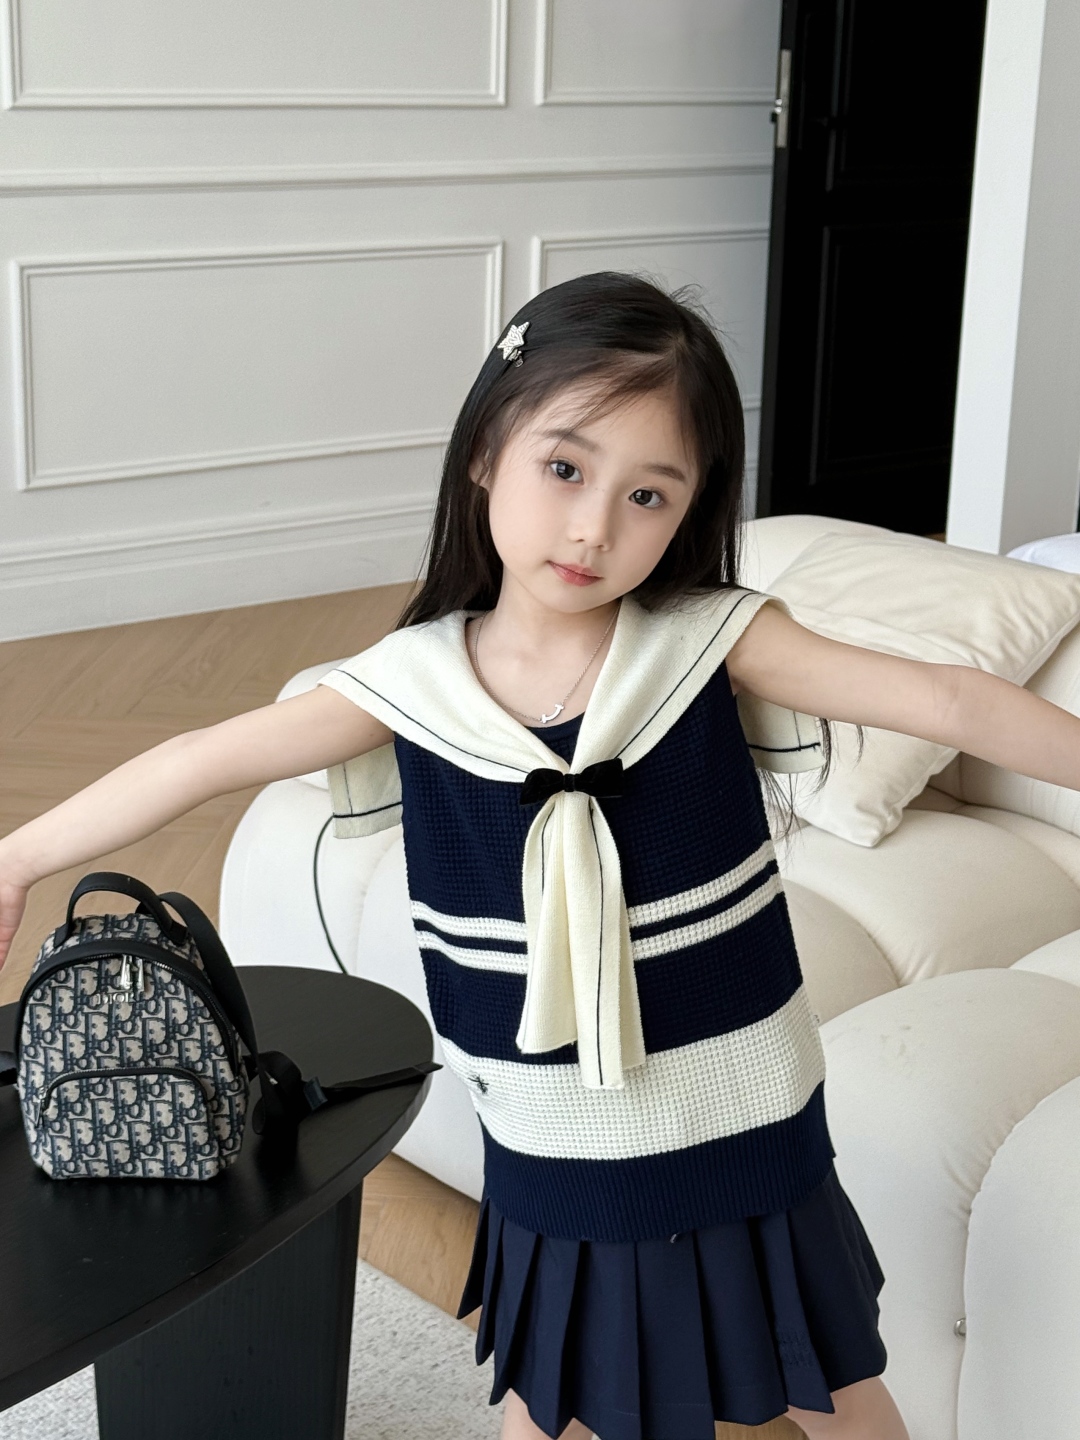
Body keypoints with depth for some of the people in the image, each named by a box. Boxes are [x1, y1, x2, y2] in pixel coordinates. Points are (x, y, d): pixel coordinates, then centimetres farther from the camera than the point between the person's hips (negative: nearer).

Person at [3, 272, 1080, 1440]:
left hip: (744, 1135, -1)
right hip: (554, 1154, 1)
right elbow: (199, 763, -7)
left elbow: (949, 703, -17)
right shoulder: (414, 682, -11)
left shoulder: (710, 640, -15)